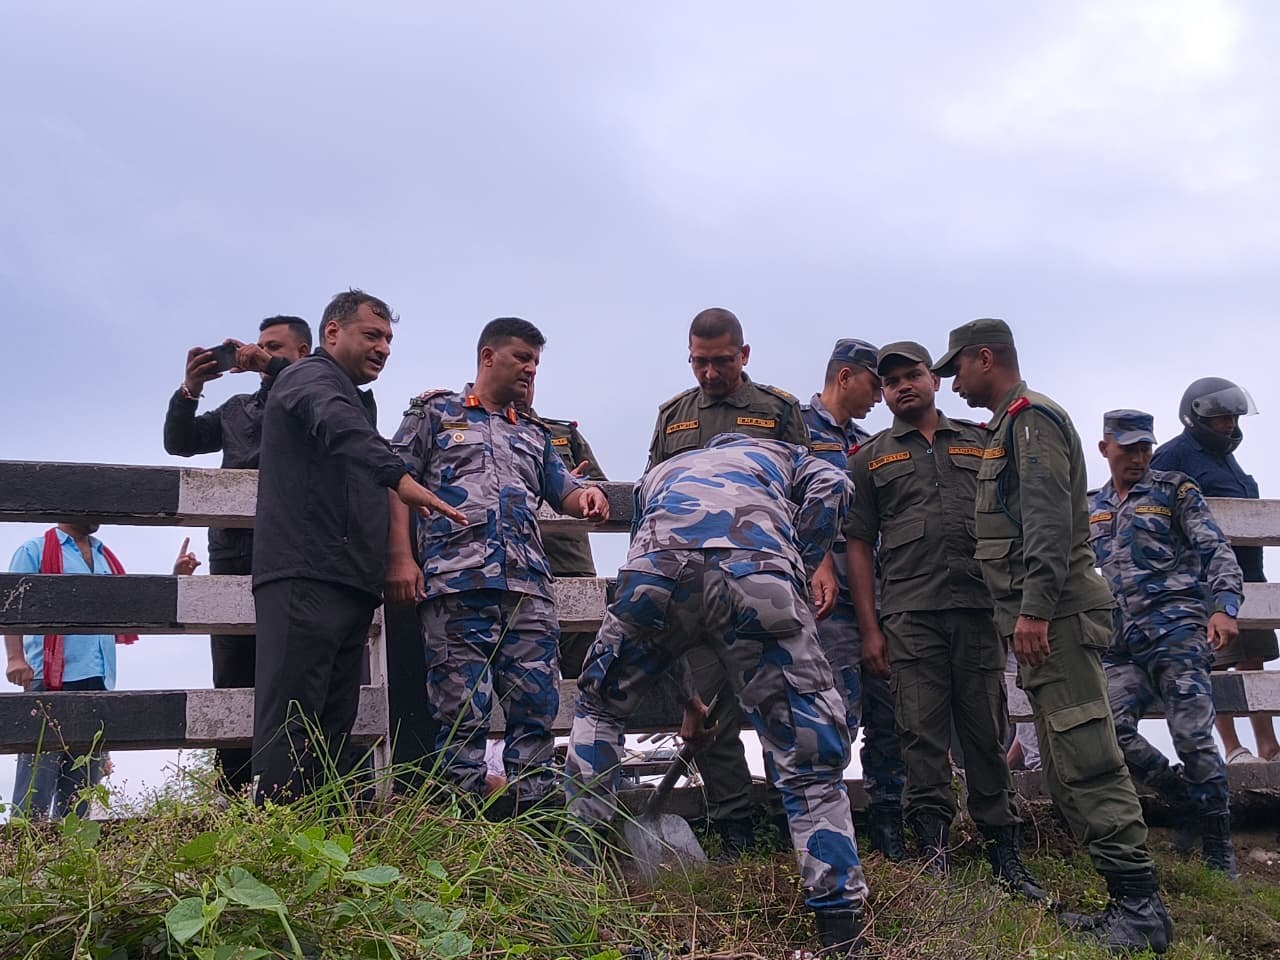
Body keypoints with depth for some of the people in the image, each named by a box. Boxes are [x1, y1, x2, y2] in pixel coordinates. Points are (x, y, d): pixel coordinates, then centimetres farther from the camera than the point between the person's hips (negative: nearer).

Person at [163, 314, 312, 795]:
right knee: (232, 682, 2)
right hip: (233, 550, 5)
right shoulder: (238, 407, 28)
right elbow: (180, 442, 22)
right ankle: (231, 800, 4)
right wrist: (190, 388, 6)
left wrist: (270, 366, -12)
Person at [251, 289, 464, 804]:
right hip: (304, 577, -9)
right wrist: (400, 477, -37)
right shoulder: (311, 375, 1)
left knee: (332, 726, 3)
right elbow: (339, 427, -22)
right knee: (293, 720, -14)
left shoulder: (357, 398, 30)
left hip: (350, 585, 9)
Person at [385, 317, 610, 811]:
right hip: (455, 583, -4)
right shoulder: (436, 412, 17)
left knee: (536, 710, -3)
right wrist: (401, 557, -7)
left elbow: (563, 490, 19)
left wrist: (587, 494, -6)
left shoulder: (534, 435, 30)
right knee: (463, 713, -7)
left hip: (529, 587, 4)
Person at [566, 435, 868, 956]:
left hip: (656, 569, 2)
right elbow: (831, 485, 13)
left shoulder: (661, 471, 46)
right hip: (758, 575, -2)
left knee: (598, 707, 30)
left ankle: (579, 858, 29)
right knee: (810, 762, 7)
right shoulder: (783, 455, 40)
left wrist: (688, 698, 52)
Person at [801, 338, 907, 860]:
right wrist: (819, 565, -22)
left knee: (889, 710, 7)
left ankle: (888, 826, 17)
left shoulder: (867, 444, 23)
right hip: (830, 591, -7)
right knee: (841, 712, -11)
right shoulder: (797, 426, 0)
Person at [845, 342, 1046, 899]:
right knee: (923, 734, -4)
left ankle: (1005, 859, 10)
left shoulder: (980, 443, 17)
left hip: (979, 607, 1)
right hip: (909, 613, -1)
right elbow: (859, 544, 9)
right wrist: (869, 628, 0)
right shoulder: (870, 458, 14)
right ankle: (933, 859, 0)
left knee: (986, 732, 3)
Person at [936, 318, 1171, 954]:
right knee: (1067, 770, 10)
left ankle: (1141, 907, -9)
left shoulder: (1031, 417, -7)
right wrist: (1022, 616, 21)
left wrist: (1034, 610, -24)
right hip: (1043, 620, 10)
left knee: (1087, 763, -12)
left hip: (1057, 615, -10)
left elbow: (1050, 521, -18)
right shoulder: (1007, 428, 24)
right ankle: (1125, 901, 14)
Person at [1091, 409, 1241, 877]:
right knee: (1112, 726, -12)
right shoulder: (1094, 509, 19)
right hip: (1124, 640, 5)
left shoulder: (1174, 489, 6)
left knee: (1192, 735, -10)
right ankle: (1189, 799, 8)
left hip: (1176, 629, -5)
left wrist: (1225, 607, -16)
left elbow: (1217, 552, -1)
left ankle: (1220, 852, 0)